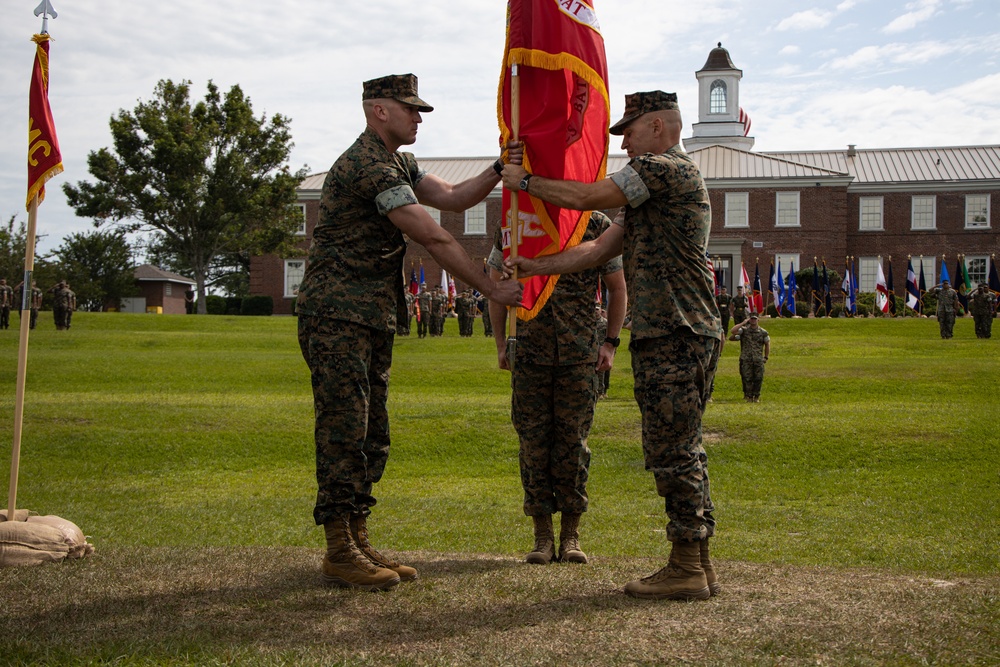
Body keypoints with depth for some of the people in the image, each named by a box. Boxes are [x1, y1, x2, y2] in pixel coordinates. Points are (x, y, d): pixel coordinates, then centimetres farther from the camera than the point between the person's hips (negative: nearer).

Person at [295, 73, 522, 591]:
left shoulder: (398, 165, 19)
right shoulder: (367, 166, -16)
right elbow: (435, 239, -18)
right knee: (344, 432, -9)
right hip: (337, 317, -10)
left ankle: (358, 543, 16)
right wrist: (492, 289, -15)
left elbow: (454, 197, 10)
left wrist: (500, 171, -5)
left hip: (373, 321, 10)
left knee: (371, 437, 10)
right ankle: (339, 554, -4)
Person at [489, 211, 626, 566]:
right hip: (528, 352, 1)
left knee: (573, 438, 2)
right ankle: (542, 535, 11)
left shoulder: (598, 225, 2)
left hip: (580, 353, -1)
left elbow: (617, 287, 9)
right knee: (533, 440, 2)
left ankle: (571, 535, 12)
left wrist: (610, 342, 2)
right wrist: (501, 343, 9)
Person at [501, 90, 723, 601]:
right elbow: (600, 248, 19)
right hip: (671, 334, 10)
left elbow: (585, 198, -12)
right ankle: (697, 564, 17)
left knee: (672, 452, -7)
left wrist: (525, 181, 2)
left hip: (675, 336, -10)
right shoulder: (652, 186, 24)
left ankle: (686, 569, -2)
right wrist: (537, 267, 12)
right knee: (680, 452, 12)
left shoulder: (667, 168, -9)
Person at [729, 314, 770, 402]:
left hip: (758, 359, 1)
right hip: (746, 360, -1)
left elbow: (767, 344, 16)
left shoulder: (763, 332, 7)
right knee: (747, 378, -3)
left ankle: (756, 396, 13)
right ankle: (748, 396, 7)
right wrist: (743, 323, -10)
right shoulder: (744, 330, 3)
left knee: (758, 378, 0)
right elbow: (733, 331, -13)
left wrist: (766, 357, 11)